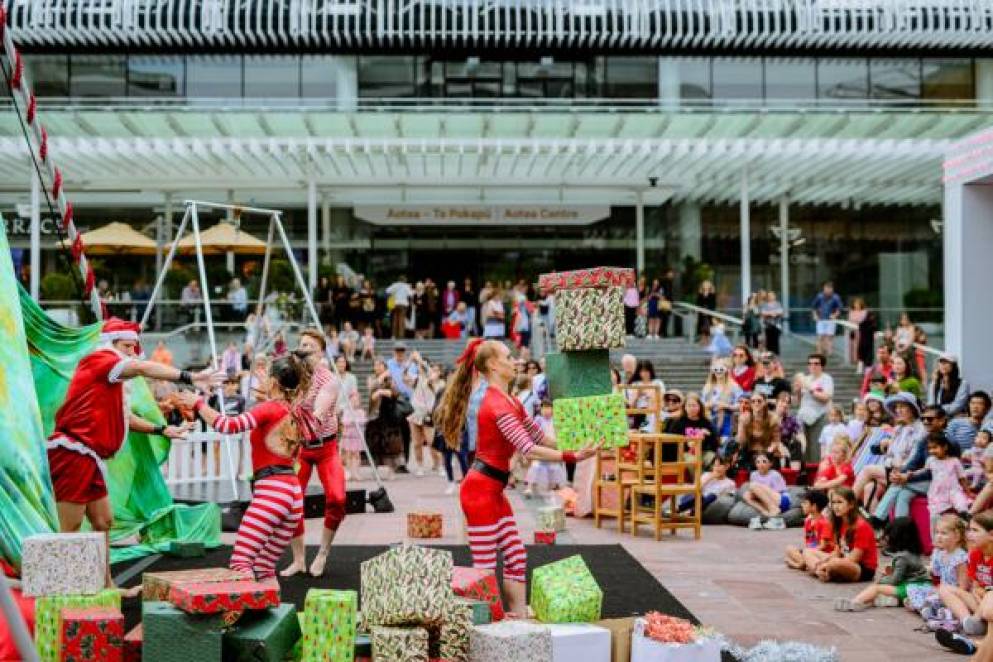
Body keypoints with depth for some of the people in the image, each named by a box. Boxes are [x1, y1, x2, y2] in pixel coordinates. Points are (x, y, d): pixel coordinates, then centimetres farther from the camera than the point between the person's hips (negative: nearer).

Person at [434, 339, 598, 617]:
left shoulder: (509, 401, 13)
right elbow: (530, 450, -27)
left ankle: (519, 616, 16)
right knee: (485, 567, -4)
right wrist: (572, 456, -28)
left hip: (494, 490, 10)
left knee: (516, 557, 11)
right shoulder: (497, 405, -19)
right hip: (480, 490, -10)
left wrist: (575, 446, 4)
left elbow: (539, 436, 15)